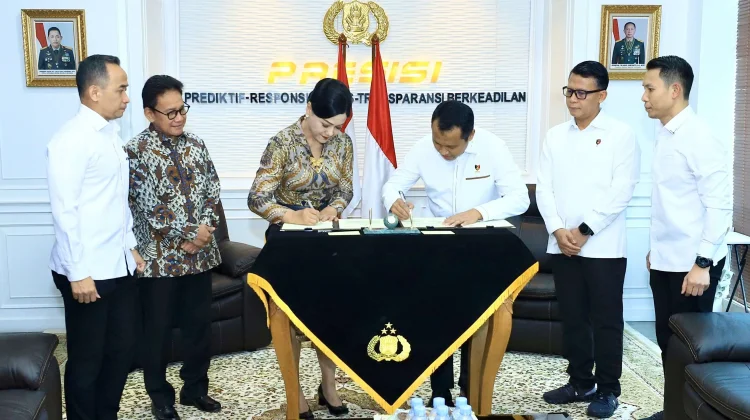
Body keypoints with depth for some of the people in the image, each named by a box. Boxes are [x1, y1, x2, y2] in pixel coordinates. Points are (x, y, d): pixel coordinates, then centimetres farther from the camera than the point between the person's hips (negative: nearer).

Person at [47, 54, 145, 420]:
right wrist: (79, 273, -19)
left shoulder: (110, 134, 10)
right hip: (88, 272, -8)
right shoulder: (71, 140, -17)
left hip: (118, 266, 8)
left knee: (122, 348, 17)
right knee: (86, 358, 6)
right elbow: (64, 211, -19)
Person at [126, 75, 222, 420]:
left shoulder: (196, 144, 7)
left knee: (199, 324, 13)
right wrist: (187, 235, -15)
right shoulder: (136, 151, -10)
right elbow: (149, 206, -15)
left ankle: (195, 388, 29)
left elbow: (212, 191, 6)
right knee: (158, 329, 8)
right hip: (160, 256, -5)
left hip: (200, 253, 5)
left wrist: (205, 229, -9)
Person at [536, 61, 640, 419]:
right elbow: (544, 188, 5)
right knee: (572, 318, 12)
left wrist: (584, 231, -14)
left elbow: (621, 191, -11)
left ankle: (607, 390, 17)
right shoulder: (555, 135, 11)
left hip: (603, 247, -4)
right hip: (562, 246, 4)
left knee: (606, 320, 5)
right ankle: (581, 382, 26)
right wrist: (558, 230, -9)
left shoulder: (621, 135, -3)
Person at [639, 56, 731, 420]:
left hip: (691, 265, -8)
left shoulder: (700, 139, -16)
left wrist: (703, 264, -19)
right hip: (665, 261, 8)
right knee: (667, 342, 15)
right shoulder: (664, 135, 8)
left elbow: (720, 205, -18)